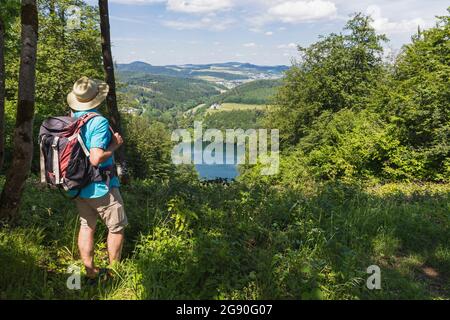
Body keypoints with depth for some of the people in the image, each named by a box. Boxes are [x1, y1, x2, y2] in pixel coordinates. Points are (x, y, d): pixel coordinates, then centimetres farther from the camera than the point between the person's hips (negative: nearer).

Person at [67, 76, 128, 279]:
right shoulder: (99, 122, -21)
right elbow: (96, 159, -28)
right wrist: (115, 145, -14)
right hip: (100, 187, -7)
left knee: (86, 226, 16)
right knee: (117, 227, 10)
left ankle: (90, 271, 24)